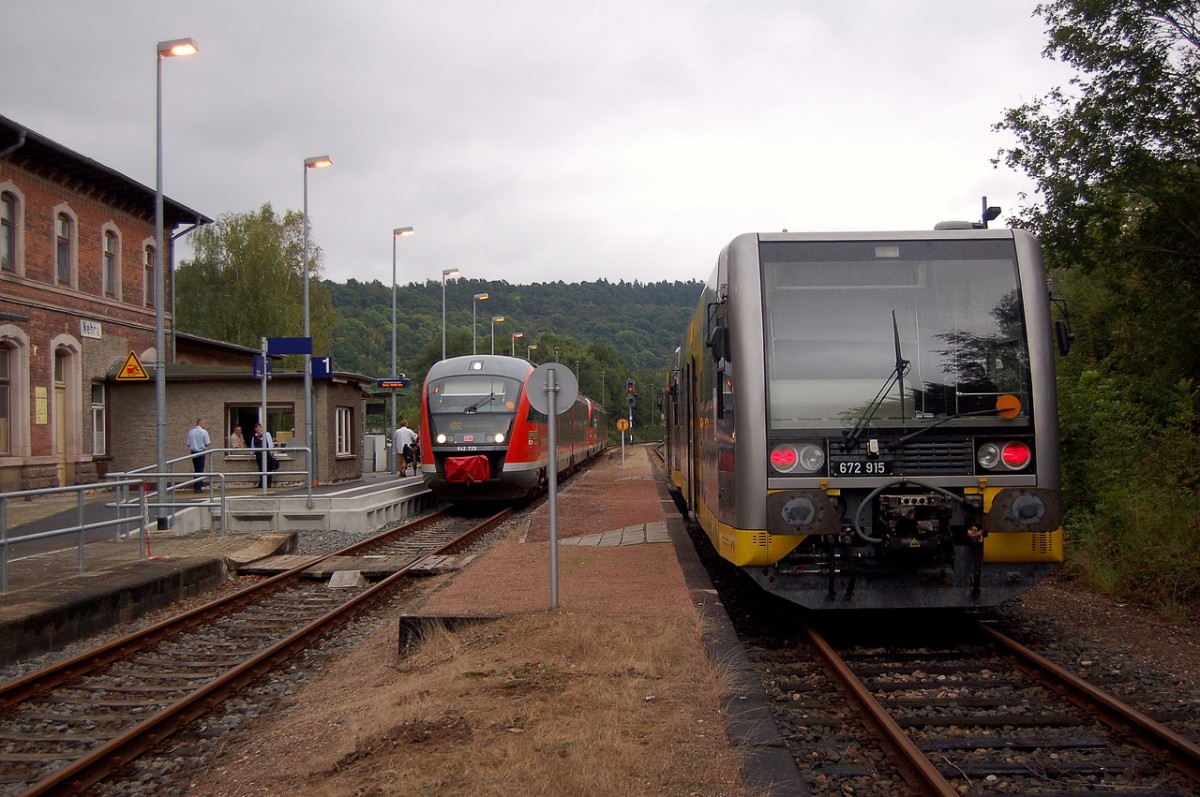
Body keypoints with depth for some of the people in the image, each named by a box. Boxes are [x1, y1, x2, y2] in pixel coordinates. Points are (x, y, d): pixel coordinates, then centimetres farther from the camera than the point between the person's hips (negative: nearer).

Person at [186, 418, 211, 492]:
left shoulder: (191, 432, 2)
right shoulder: (204, 432, -10)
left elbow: (188, 444, 4)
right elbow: (207, 444, -10)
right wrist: (210, 442, 11)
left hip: (193, 452, 4)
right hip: (201, 452, -4)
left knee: (196, 469, 16)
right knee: (200, 470, 2)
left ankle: (197, 486, 21)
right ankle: (198, 487, 1)